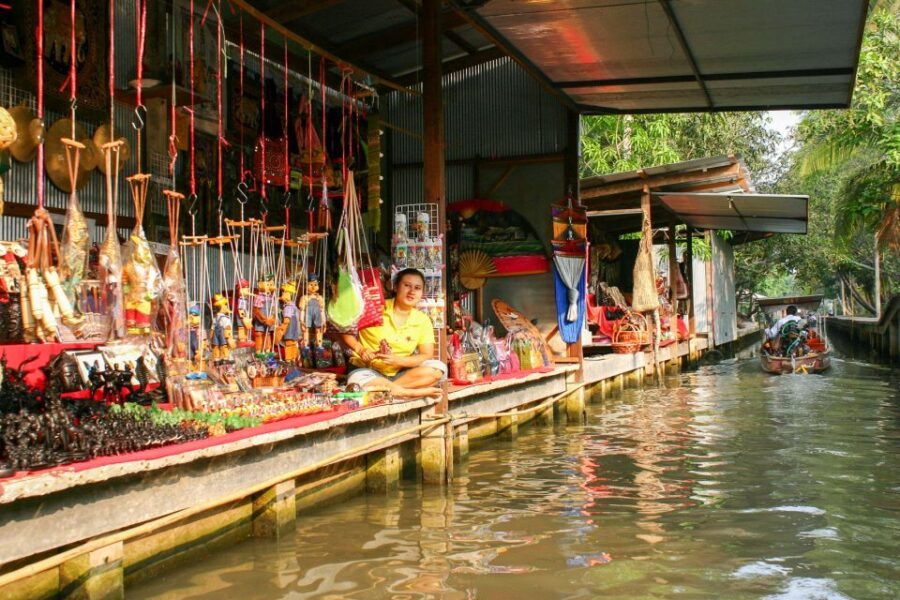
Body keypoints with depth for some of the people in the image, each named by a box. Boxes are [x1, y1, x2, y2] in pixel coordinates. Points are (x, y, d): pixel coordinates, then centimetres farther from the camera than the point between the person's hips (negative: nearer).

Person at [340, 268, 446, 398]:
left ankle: (383, 388, -24)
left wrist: (397, 360, -18)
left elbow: (427, 356, -2)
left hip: (401, 374, 3)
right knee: (357, 378, -38)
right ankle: (410, 392, -27)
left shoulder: (423, 320, 3)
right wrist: (360, 349, -18)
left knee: (438, 369, -22)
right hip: (371, 372, -3)